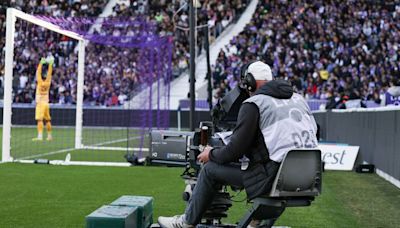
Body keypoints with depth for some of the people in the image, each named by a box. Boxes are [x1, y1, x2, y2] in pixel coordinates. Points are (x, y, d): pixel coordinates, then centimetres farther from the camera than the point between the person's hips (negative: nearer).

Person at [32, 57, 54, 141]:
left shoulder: (40, 82, -8)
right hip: (46, 103, 6)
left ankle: (40, 136, -23)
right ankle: (49, 136, 17)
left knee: (39, 120, -13)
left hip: (40, 103, -6)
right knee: (47, 120, 12)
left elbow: (38, 72, -3)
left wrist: (41, 63, 3)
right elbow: (49, 73, 12)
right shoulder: (48, 82, 3)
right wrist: (50, 64, 16)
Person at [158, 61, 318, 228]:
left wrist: (211, 154, 14)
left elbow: (235, 150, -7)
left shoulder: (253, 104, -4)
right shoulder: (298, 98, 16)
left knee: (210, 169, 9)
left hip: (275, 175, -7)